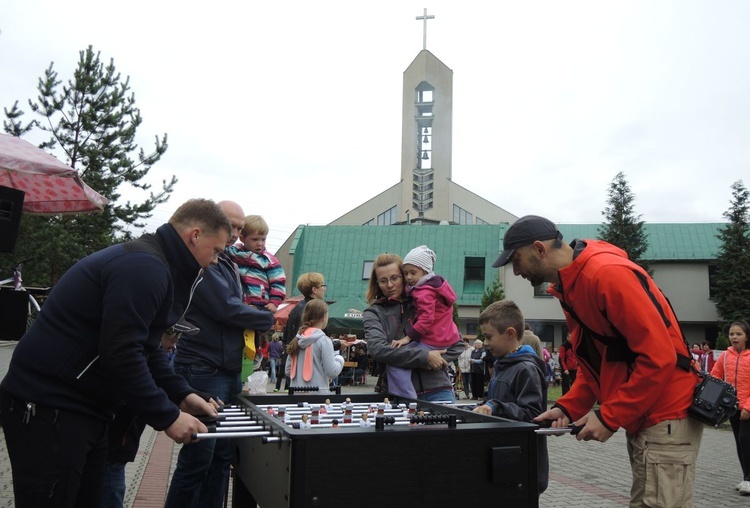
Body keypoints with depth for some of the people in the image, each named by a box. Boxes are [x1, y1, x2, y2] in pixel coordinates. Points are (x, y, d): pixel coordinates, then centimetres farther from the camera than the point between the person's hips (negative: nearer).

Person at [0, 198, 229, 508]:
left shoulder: (149, 263, 13)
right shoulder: (145, 268, -21)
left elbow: (144, 348, 18)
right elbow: (122, 354, -26)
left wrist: (181, 395, 9)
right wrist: (167, 417, -17)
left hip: (79, 406, 10)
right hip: (48, 409, -10)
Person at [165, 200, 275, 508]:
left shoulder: (227, 263, 17)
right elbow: (228, 309, -18)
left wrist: (255, 328, 6)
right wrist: (270, 318, -5)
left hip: (228, 371, 9)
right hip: (203, 370, -9)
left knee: (222, 454, 11)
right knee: (199, 457, -4)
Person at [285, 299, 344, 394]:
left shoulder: (297, 339, 7)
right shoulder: (324, 341, -10)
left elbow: (288, 370, 10)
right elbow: (332, 371, -12)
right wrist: (339, 358, 5)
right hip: (318, 392, -6)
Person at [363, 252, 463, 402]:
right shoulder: (373, 313, 5)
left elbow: (457, 344, 12)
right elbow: (377, 349, -13)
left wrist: (439, 360, -7)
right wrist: (425, 357, -16)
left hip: (438, 390, 2)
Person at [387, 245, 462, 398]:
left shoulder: (425, 292, -16)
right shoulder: (437, 284, 14)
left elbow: (426, 319, -25)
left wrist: (408, 338, -25)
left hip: (433, 343, -11)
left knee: (394, 363, -16)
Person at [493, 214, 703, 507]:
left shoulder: (608, 273, -22)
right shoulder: (568, 287, 9)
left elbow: (658, 357, -23)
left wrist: (609, 418, -18)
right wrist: (568, 408, 2)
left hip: (665, 417, -9)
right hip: (640, 417, 9)